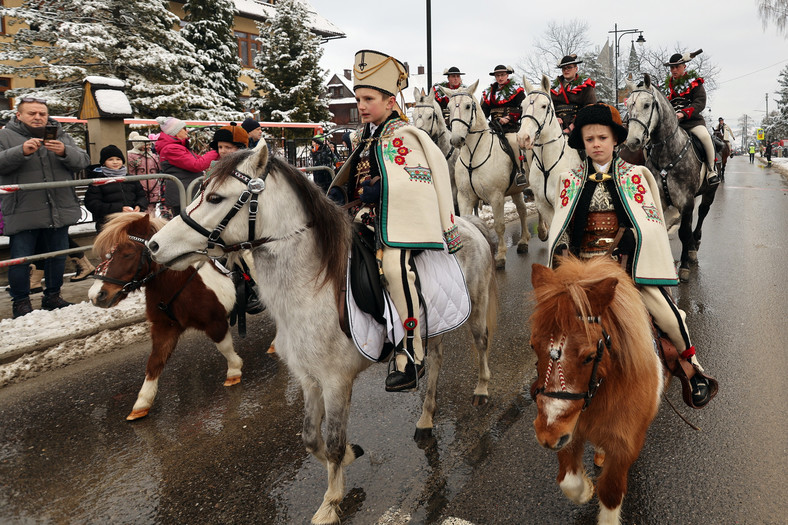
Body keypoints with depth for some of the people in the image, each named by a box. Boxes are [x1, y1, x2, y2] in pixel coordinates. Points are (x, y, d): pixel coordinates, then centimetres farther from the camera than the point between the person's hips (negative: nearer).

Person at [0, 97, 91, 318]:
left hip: (59, 211, 3)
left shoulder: (61, 136, 12)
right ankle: (20, 301, 17)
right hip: (23, 213, -3)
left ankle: (52, 296, 28)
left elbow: (83, 160, 1)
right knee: (20, 259, 2)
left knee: (58, 255, 12)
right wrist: (22, 151, -26)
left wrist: (64, 152, -18)